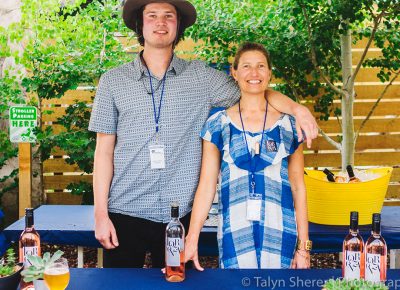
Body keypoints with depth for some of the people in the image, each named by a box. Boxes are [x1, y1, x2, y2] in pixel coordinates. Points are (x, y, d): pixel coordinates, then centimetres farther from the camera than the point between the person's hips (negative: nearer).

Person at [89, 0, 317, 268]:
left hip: (181, 216, 0)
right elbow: (104, 150, 4)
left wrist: (297, 108, -12)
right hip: (125, 214, 0)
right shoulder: (113, 81, 5)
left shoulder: (201, 77, 5)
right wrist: (101, 214, -2)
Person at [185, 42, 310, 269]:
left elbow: (298, 187, 8)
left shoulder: (289, 124, 6)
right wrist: (191, 241, -4)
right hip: (234, 233, 0)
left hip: (279, 232, 1)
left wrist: (303, 246, 4)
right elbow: (206, 185, 3)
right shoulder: (217, 125, 5)